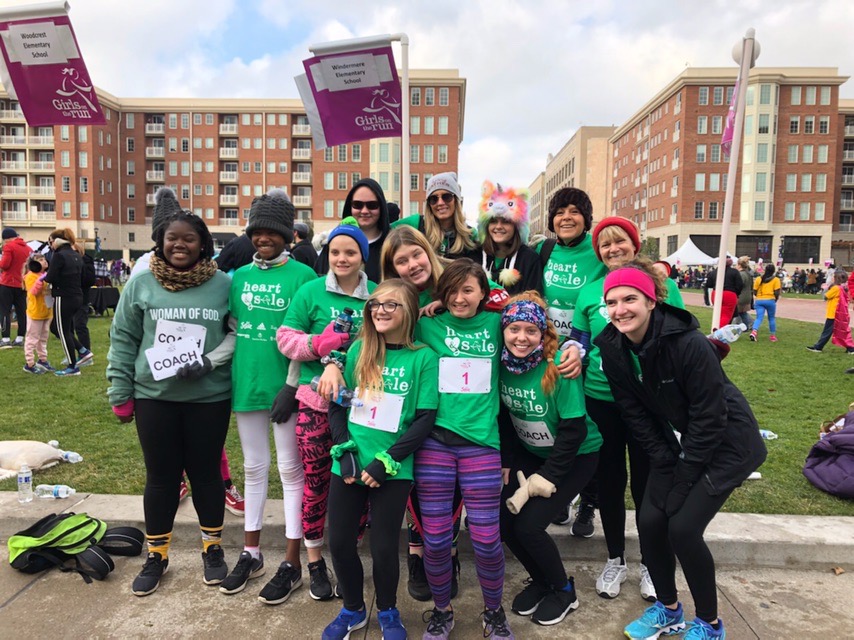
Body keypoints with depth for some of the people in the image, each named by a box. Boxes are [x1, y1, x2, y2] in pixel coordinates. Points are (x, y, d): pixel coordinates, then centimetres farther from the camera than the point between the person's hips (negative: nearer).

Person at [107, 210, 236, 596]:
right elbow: (123, 342, 4)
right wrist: (120, 395, 4)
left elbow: (237, 333, 2)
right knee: (161, 477, 11)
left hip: (209, 397, -1)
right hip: (154, 397, 1)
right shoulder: (141, 284, 0)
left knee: (206, 473, 11)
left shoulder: (223, 285, -4)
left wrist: (208, 363, -13)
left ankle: (213, 548, 31)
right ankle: (156, 556, 30)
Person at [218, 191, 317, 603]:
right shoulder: (240, 276, 8)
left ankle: (291, 564, 18)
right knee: (254, 468, 17)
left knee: (291, 470, 6)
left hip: (285, 387, -5)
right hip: (246, 384, 5)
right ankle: (251, 554, 32)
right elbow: (232, 330, 14)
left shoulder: (302, 275, -8)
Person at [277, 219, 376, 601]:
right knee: (315, 480, 7)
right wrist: (319, 344, -16)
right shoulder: (311, 292, 1)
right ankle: (315, 560, 26)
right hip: (316, 401, -1)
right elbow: (286, 338, 1)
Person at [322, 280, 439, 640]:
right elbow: (337, 403, 5)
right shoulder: (359, 350, 3)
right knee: (339, 542, 10)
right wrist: (344, 451, -7)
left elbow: (425, 419, -9)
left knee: (384, 548, 6)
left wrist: (386, 461, -14)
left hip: (392, 471, -3)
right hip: (348, 465, 3)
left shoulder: (424, 357, -7)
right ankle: (353, 609, 37)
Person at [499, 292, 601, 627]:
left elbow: (573, 432, -24)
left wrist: (539, 483, -22)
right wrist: (507, 466, -5)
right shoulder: (502, 364, -12)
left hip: (575, 456, -5)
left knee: (528, 525, -15)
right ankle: (540, 581, 24)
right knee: (501, 520, -6)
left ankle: (564, 590, 16)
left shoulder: (559, 367, -27)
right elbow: (504, 418, 1)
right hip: (529, 453, 5)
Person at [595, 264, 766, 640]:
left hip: (724, 443, -5)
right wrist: (665, 465, -7)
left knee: (683, 527, -12)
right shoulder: (612, 349, -11)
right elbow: (635, 414, -3)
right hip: (675, 442, 6)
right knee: (649, 521, -3)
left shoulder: (689, 344, -29)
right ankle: (668, 610, 23)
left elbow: (710, 418, -23)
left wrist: (682, 481, -18)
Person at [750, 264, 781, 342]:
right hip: (770, 300, -1)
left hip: (759, 300, 1)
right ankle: (773, 335, 21)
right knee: (772, 318, 15)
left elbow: (754, 292, 4)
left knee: (759, 318, -1)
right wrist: (776, 299, 12)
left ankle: (754, 331, -26)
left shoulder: (758, 278, 5)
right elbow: (777, 293, -7)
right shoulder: (776, 279, -1)